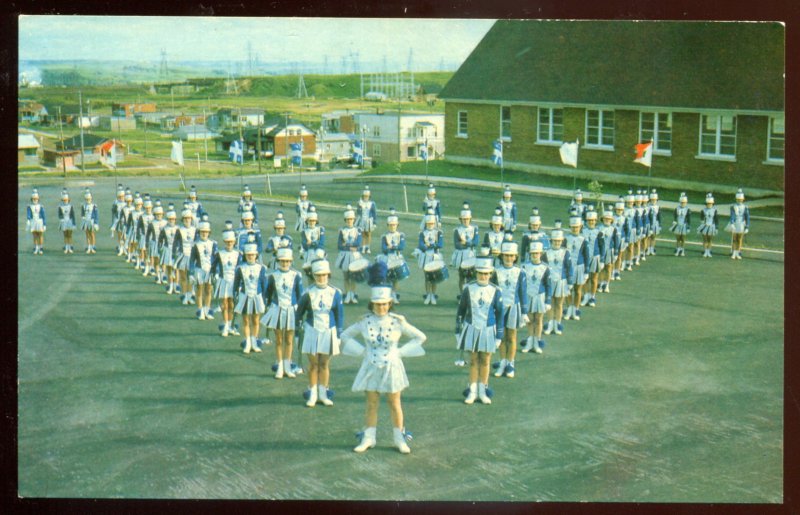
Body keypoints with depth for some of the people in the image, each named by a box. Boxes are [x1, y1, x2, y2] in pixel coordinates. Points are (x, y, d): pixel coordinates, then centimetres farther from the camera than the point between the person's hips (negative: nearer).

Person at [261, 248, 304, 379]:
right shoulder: (273, 276, -4)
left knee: (289, 340, 8)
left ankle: (287, 367, 19)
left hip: (291, 310, 0)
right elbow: (268, 294, 5)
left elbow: (300, 294, 2)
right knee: (279, 340, 7)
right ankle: (280, 367, 15)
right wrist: (268, 308, 7)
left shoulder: (296, 275, -4)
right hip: (277, 310, 0)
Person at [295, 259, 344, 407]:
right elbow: (300, 312, 4)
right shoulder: (308, 293, -6)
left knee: (324, 364, 7)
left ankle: (323, 394, 17)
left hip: (328, 332, 1)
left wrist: (339, 334, 4)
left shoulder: (335, 293, -3)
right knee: (313, 364, 4)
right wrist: (298, 328, 5)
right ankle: (313, 394, 13)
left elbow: (339, 314, 4)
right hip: (312, 331, -1)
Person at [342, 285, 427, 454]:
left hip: (391, 368, -1)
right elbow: (345, 336, 8)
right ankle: (368, 438, 17)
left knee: (394, 405, 7)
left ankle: (399, 439, 17)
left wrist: (400, 352, -6)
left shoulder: (397, 322, -7)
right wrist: (362, 351, -3)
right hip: (371, 368, 1)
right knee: (371, 404, 7)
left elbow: (420, 337, 1)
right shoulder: (364, 322, -5)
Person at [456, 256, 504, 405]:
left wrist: (499, 335, 0)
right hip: (471, 330, 0)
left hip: (488, 331, 0)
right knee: (473, 361, 7)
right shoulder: (468, 289, -5)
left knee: (485, 362, 9)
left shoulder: (495, 291, -5)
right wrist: (458, 331, 4)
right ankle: (472, 391, 16)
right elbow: (461, 310, 3)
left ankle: (482, 391, 20)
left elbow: (500, 314, 0)